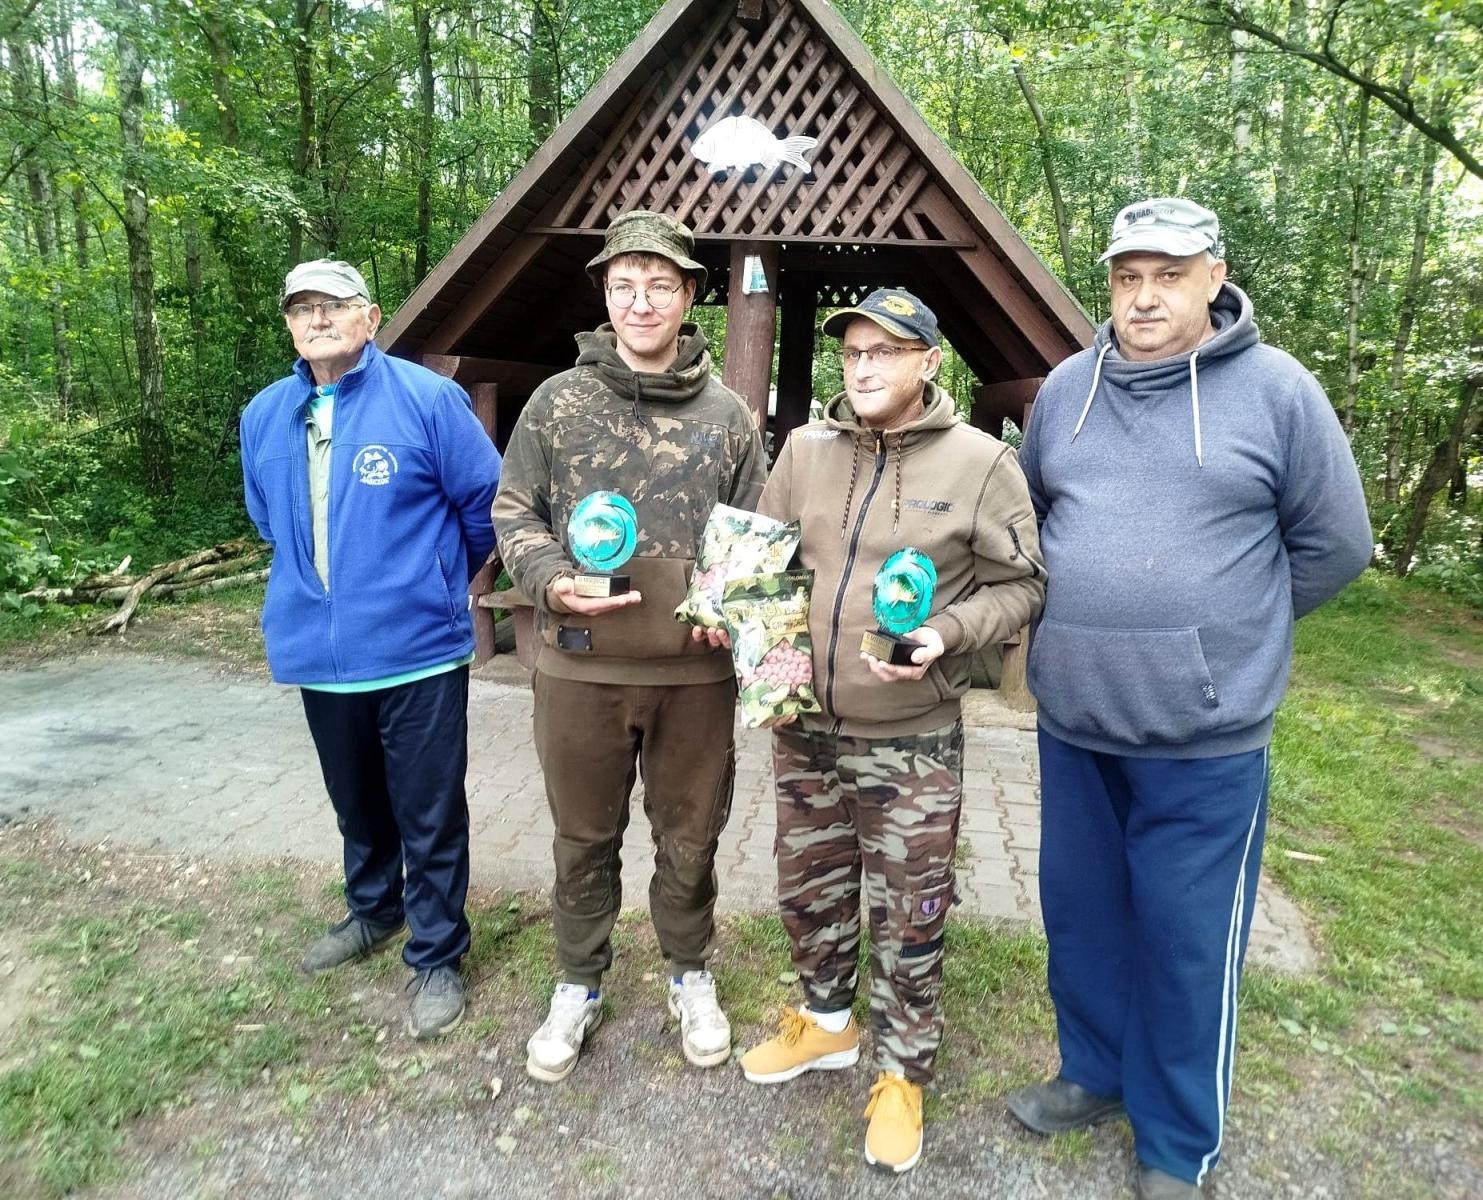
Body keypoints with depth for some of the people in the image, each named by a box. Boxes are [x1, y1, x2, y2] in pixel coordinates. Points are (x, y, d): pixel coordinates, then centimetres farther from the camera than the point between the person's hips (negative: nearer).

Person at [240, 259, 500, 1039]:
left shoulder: (428, 399, -10)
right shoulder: (264, 417, 7)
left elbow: (486, 503, -3)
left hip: (417, 649, -5)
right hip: (319, 653, 5)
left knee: (429, 817, 4)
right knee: (356, 805, 22)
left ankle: (435, 958, 21)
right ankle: (372, 911, 45)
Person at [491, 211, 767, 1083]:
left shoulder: (728, 415, 3)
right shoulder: (558, 402, 1)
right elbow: (514, 513, 5)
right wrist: (552, 581, -14)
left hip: (697, 672, 0)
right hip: (580, 667, 0)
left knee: (690, 836, 16)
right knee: (584, 838, 16)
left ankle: (691, 974, 41)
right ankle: (580, 985, 39)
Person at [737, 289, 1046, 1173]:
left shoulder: (981, 462, -8)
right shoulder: (804, 450, 3)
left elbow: (1022, 584, -4)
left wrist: (947, 635, -20)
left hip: (913, 740, -4)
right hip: (803, 724, 5)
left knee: (908, 916, 9)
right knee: (809, 887, 20)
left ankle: (903, 1072, 33)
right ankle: (827, 1021, 46)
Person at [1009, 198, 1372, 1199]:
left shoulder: (1276, 390, -6)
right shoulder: (1066, 388, 5)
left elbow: (1334, 545, 2)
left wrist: (1228, 627, 6)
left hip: (1206, 738, -3)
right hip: (1072, 723, 4)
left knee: (1188, 941, 8)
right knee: (1082, 913, 17)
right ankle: (1096, 1072, 42)